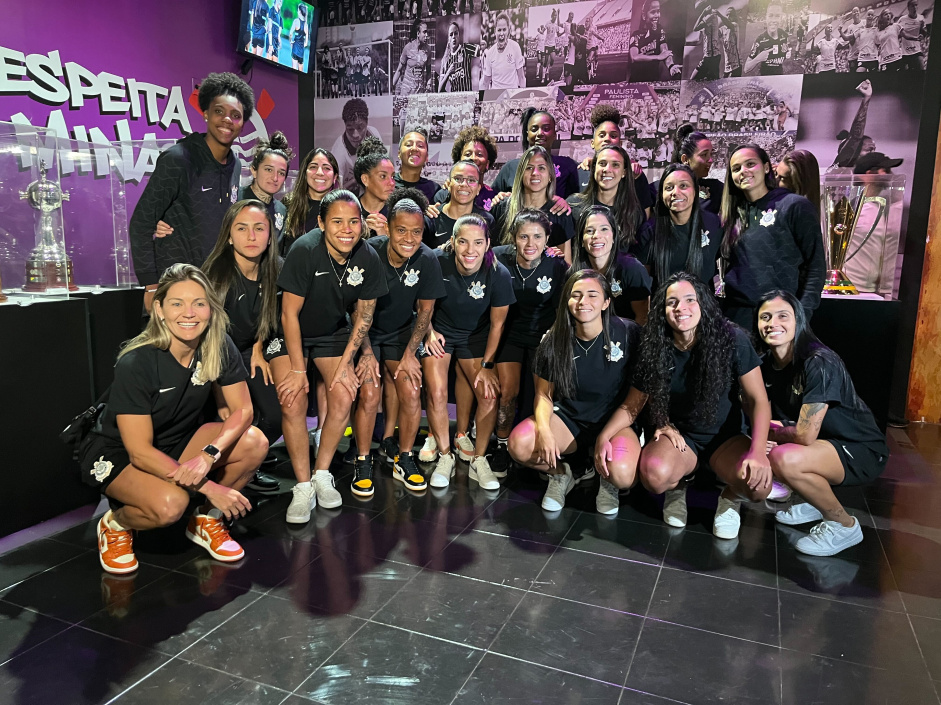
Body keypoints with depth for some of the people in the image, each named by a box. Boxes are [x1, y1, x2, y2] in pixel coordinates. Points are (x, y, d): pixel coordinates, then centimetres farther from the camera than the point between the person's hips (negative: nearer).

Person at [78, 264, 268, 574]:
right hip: (115, 453, -5)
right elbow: (139, 452, -26)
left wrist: (208, 455, -33)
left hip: (180, 443, 5)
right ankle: (115, 525, 3)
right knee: (171, 504, -34)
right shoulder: (135, 364, -27)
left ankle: (206, 520, 4)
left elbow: (242, 411, -15)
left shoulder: (219, 347, -15)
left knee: (254, 443, -20)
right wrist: (209, 487, -28)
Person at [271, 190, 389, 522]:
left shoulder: (369, 259, -15)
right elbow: (290, 314, -20)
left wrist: (345, 364, -8)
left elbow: (363, 316, -4)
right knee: (293, 403, -17)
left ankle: (322, 475, 8)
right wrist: (298, 369, -19)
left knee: (343, 398, -12)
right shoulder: (305, 250, -27)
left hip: (334, 332, 3)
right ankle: (303, 488, -3)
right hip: (290, 333, -3)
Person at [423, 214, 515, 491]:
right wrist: (429, 331, -12)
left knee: (489, 394, -14)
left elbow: (497, 324, -8)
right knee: (436, 393, -16)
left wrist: (487, 366, -8)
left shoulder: (498, 275, -21)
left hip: (475, 336, 1)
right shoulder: (437, 262, -24)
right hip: (439, 332, -1)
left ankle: (478, 460, 6)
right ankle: (445, 457, 6)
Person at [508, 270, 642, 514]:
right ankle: (560, 474, 7)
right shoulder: (553, 342, -6)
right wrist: (544, 429, -21)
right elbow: (544, 394, 1)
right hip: (569, 418, 2)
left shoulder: (628, 333, -12)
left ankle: (607, 481, 7)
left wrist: (607, 436, -13)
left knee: (622, 474, -33)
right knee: (519, 444, -27)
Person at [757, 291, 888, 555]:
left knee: (785, 459, -32)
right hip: (822, 444, 8)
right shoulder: (767, 364, -3)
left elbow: (805, 435, -28)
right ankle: (810, 499, 16)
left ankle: (844, 525, -6)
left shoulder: (819, 363, -26)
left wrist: (771, 432, -9)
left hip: (861, 451, -8)